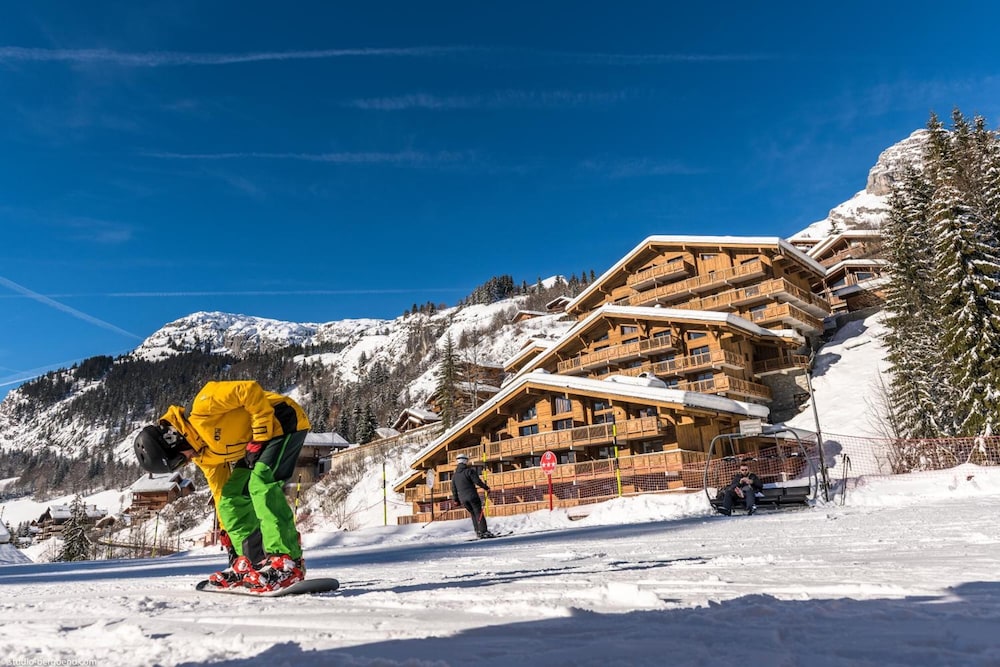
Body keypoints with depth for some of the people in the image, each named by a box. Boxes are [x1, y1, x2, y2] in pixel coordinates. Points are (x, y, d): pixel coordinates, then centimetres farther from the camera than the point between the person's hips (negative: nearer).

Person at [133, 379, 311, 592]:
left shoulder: (203, 408, -21)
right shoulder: (202, 455, 6)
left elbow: (251, 390, -25)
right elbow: (220, 490, 14)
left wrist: (260, 438, -22)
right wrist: (228, 534, 17)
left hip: (284, 422, -10)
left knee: (261, 482, -26)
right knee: (231, 498, 5)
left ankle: (287, 561, -27)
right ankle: (253, 561, 12)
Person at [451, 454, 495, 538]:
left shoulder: (454, 476, 12)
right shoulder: (469, 471, -5)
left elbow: (454, 489, 15)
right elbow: (477, 481, -12)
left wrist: (456, 500, 23)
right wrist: (486, 487, -2)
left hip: (463, 499, 5)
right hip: (472, 496, -5)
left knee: (474, 514, 14)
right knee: (479, 513, -2)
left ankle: (478, 532, 9)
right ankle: (483, 531, -8)